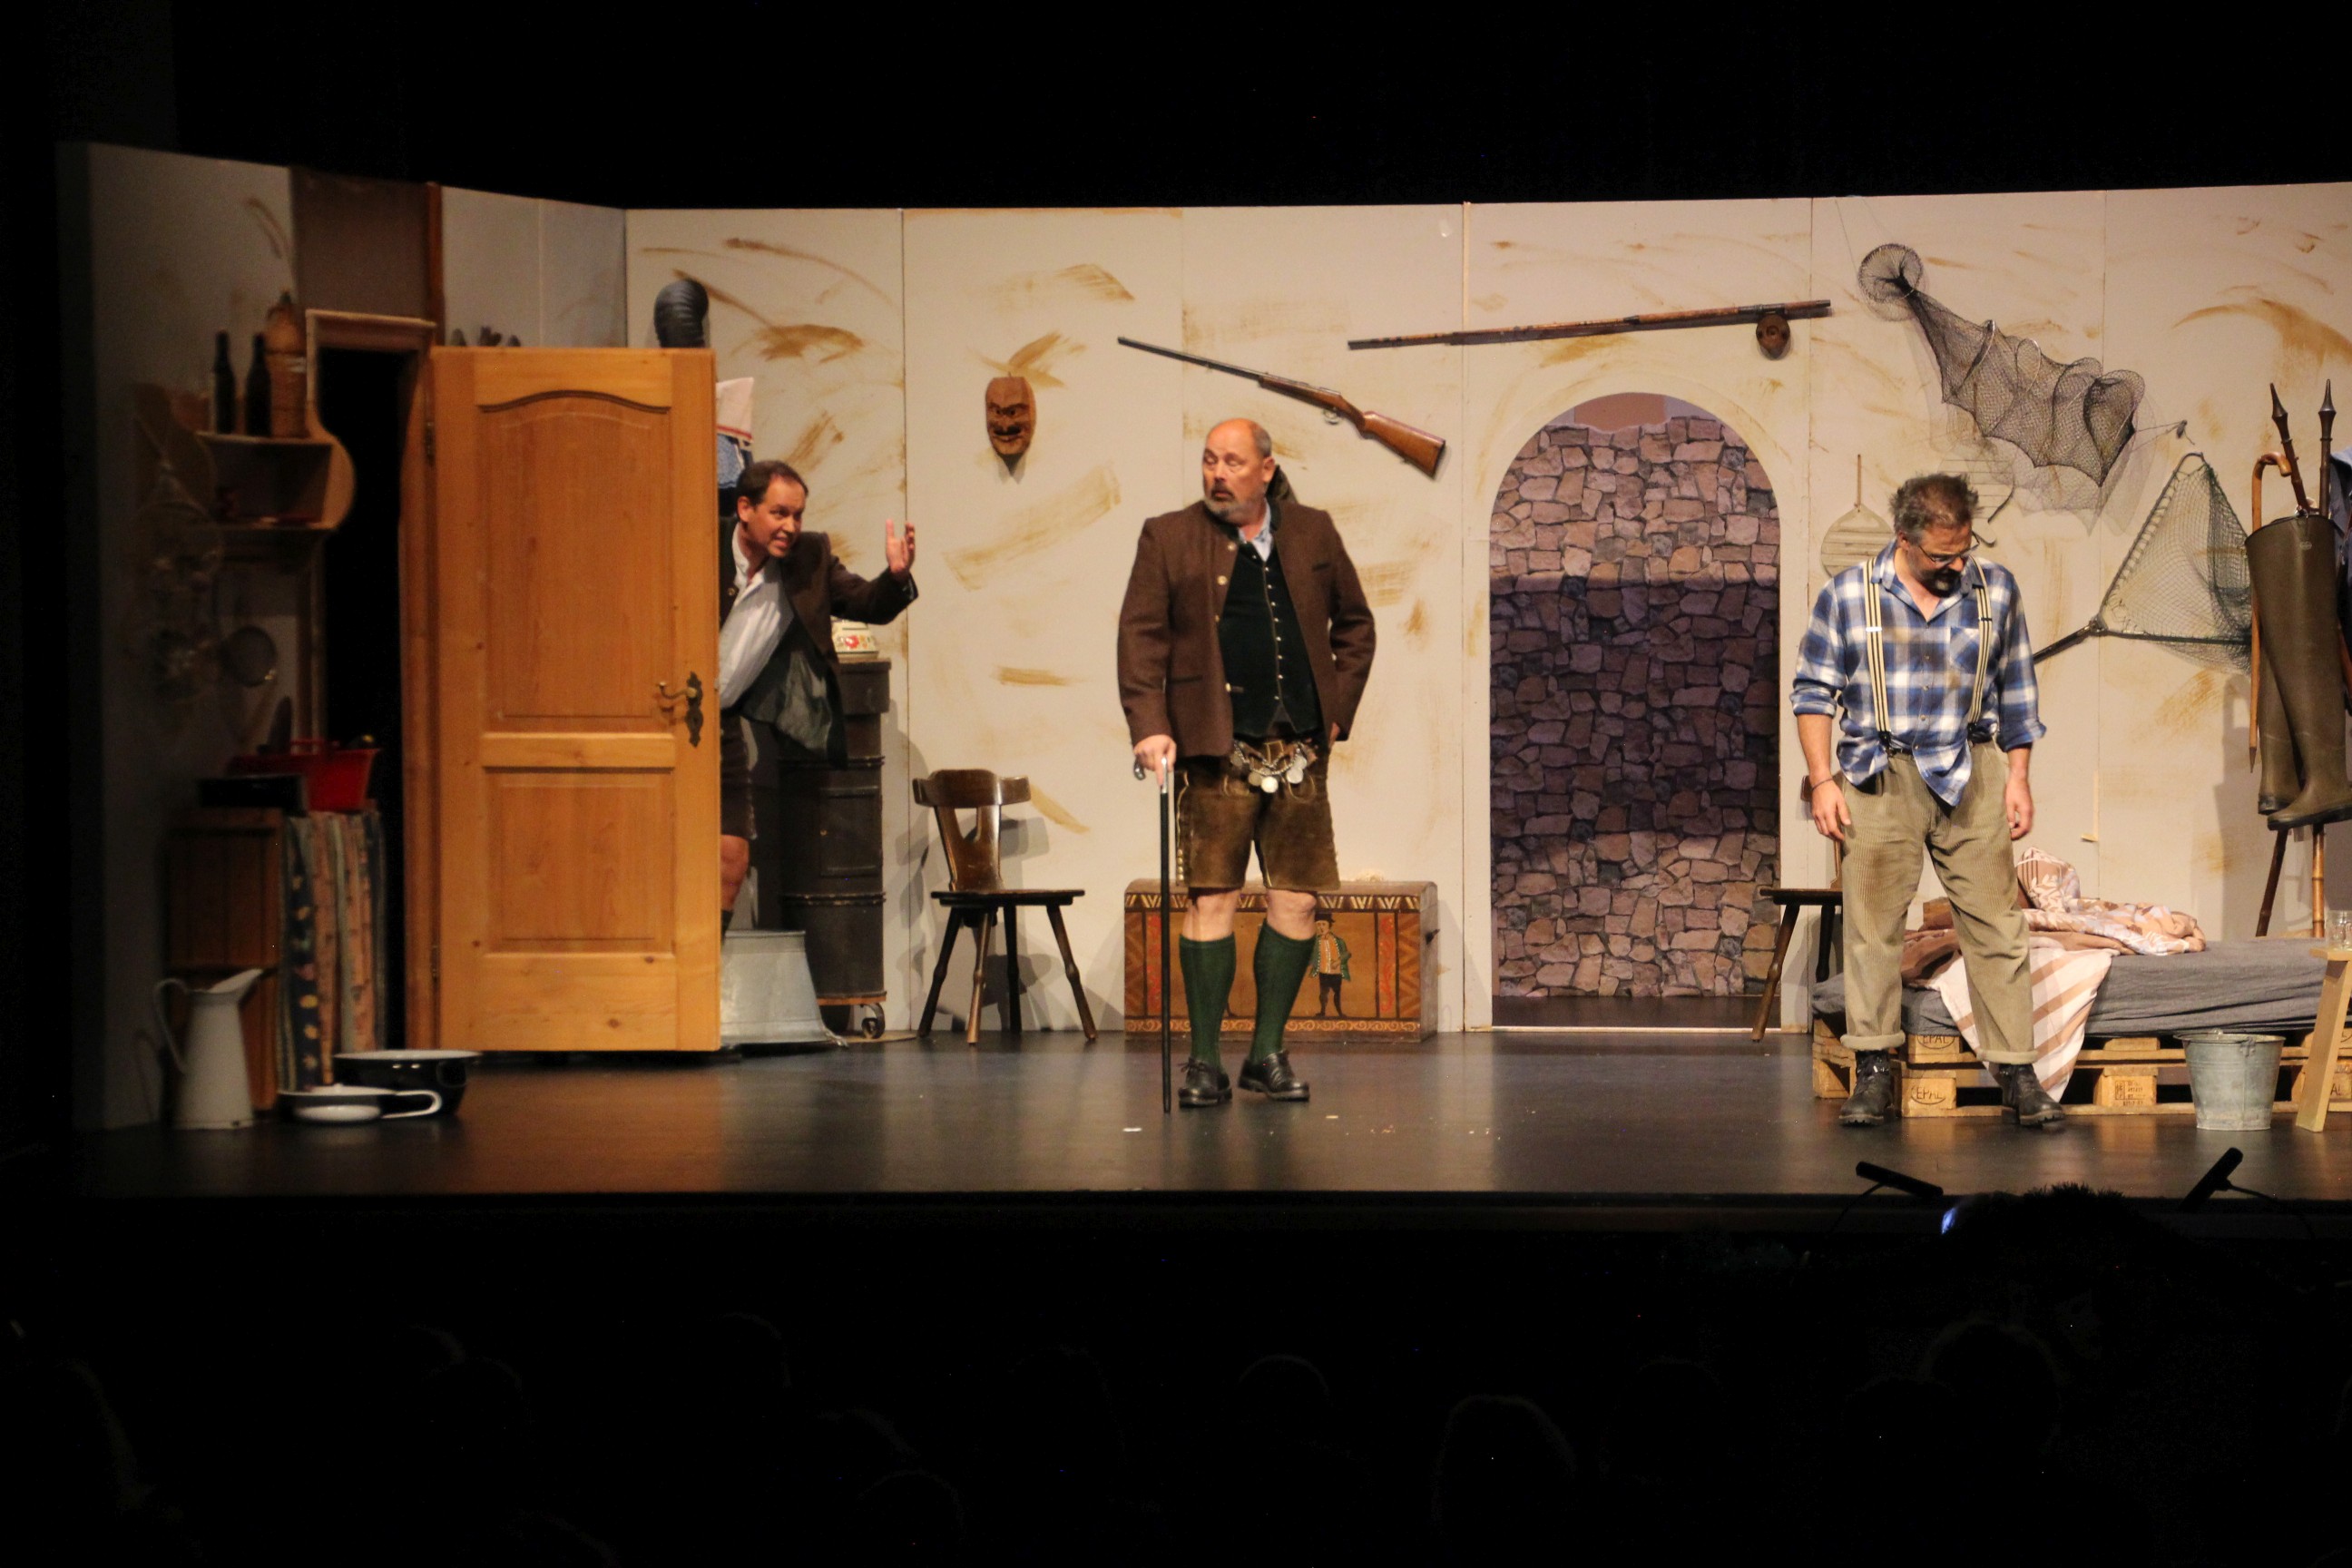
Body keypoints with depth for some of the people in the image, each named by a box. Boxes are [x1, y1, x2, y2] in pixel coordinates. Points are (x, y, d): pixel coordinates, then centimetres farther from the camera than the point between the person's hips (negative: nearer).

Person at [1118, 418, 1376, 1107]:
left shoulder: (1313, 533, 11)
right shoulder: (1168, 539, 3)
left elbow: (1355, 624, 19)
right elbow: (1141, 636, -2)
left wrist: (1338, 710, 10)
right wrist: (1149, 727, -13)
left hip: (1298, 751, 3)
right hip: (1216, 750, -3)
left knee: (1297, 899, 3)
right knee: (1211, 899, -5)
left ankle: (1268, 1052, 14)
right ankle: (1205, 1061, -1)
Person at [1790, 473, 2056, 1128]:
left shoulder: (1995, 589, 5)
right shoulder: (1848, 595, -1)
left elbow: (2016, 691, 13)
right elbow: (1813, 690, 5)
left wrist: (2018, 777, 8)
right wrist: (1822, 780, -3)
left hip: (1970, 777, 1)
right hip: (1881, 775, -1)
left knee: (1995, 923, -2)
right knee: (1872, 923, -1)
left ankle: (2017, 1073, 1)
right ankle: (1874, 1071, 5)